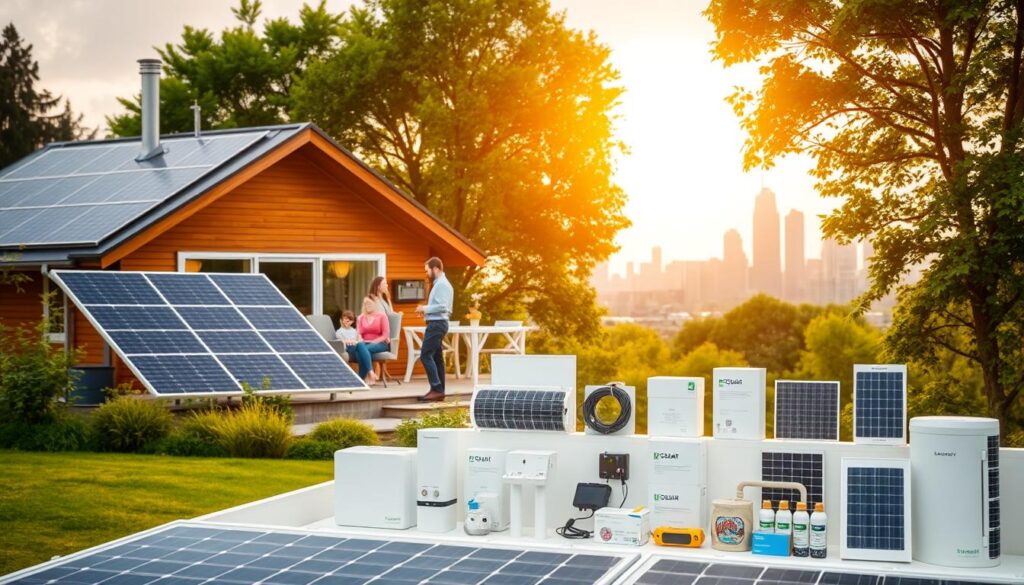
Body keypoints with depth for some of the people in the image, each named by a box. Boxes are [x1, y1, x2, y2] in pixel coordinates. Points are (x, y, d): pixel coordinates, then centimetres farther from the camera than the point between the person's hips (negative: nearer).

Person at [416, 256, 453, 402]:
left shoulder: (442, 284, -14)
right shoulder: (440, 284, 18)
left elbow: (442, 306, -23)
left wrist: (425, 308, -13)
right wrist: (426, 310, 9)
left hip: (436, 324, -11)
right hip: (437, 323, 11)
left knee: (425, 355, -13)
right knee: (436, 357, 10)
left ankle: (436, 389, -16)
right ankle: (439, 391, 12)